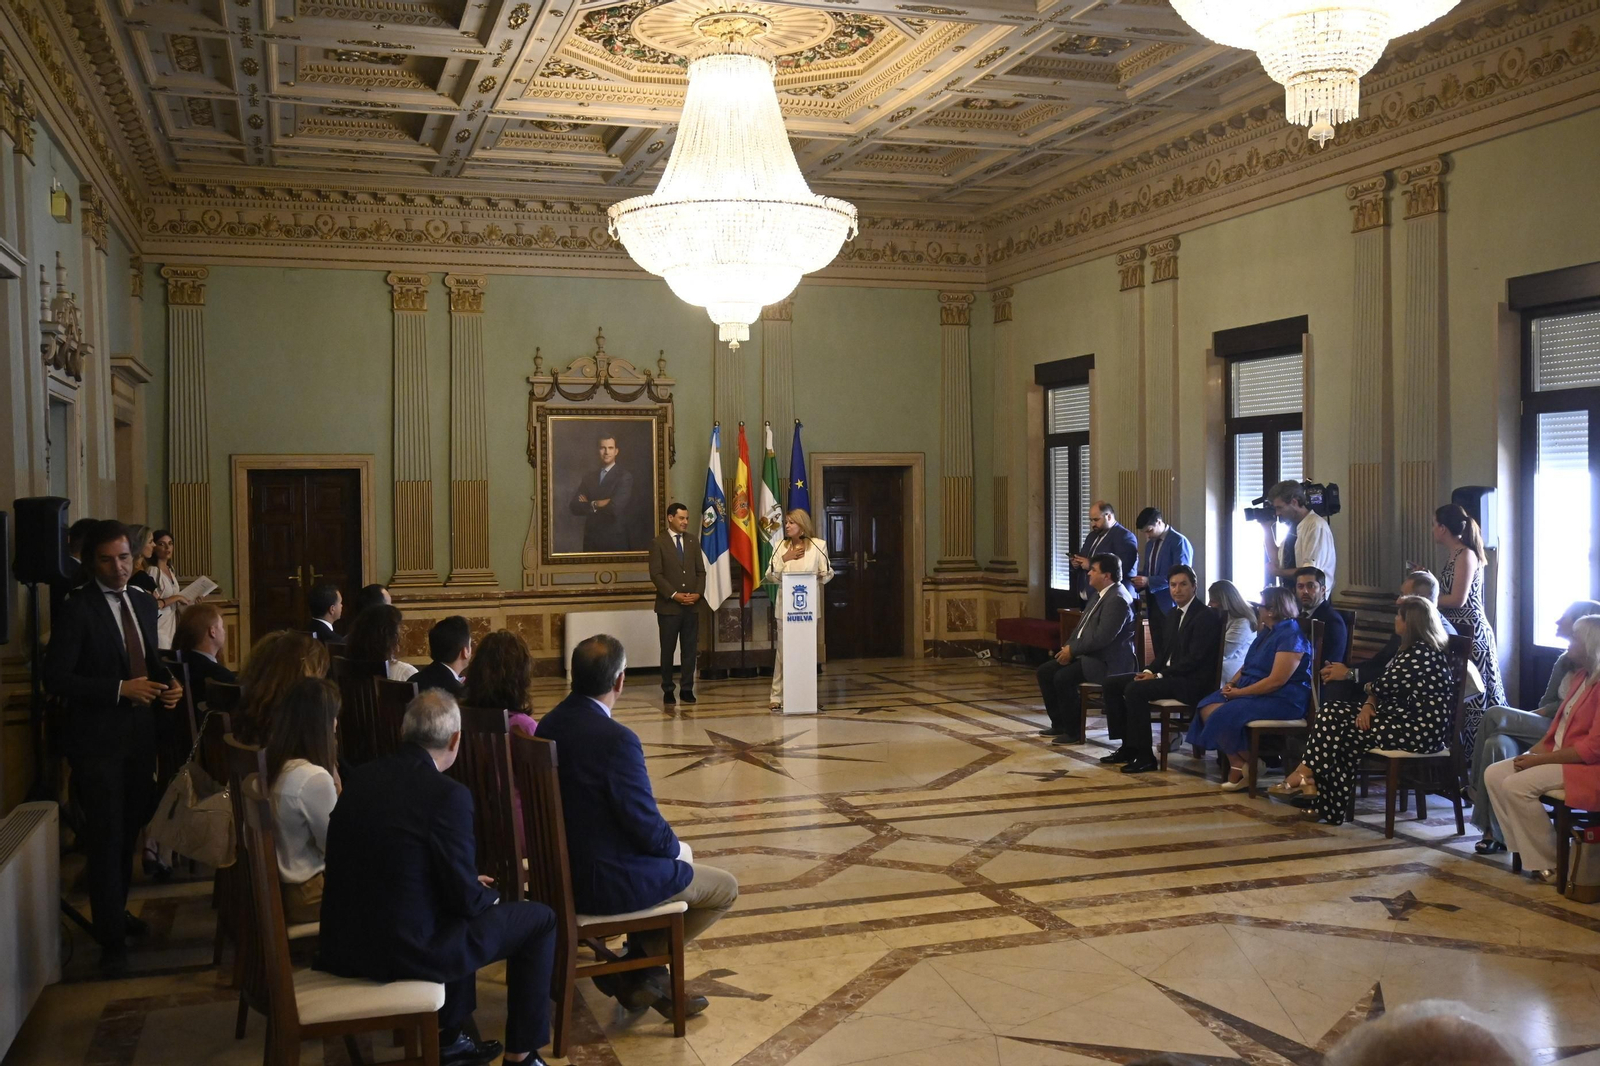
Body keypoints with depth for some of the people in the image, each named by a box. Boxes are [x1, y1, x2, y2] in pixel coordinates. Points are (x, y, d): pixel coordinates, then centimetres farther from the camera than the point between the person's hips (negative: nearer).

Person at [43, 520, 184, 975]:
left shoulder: (144, 602, 7)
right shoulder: (77, 609, -13)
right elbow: (56, 678, -17)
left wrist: (168, 683, -3)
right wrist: (120, 689, -22)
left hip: (139, 733, 6)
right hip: (98, 739, -6)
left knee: (130, 830, 16)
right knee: (106, 838, -2)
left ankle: (117, 909, 35)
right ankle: (112, 940, 5)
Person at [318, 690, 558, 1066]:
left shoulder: (360, 777, 2)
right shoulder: (448, 794, -19)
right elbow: (465, 899, -13)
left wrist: (472, 886, 21)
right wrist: (490, 896, 11)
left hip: (345, 941, 7)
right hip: (407, 948, -7)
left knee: (467, 913, 33)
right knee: (539, 919, 11)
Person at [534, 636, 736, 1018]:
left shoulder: (549, 724, -1)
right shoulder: (616, 739, -27)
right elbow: (648, 827, -21)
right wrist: (672, 846, 3)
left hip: (564, 870, 9)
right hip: (607, 884, -8)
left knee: (672, 857, 32)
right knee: (724, 889, 11)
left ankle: (647, 979, 29)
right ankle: (631, 970, 10)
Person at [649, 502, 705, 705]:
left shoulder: (693, 542, 12)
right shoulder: (658, 543, -2)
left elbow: (701, 571, 11)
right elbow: (656, 575, -8)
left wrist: (698, 593, -5)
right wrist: (674, 595, -14)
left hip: (692, 605, 4)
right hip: (668, 606, -3)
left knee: (690, 649, 4)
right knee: (668, 650, 4)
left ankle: (687, 689, 11)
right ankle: (667, 690, 13)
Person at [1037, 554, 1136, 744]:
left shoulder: (1117, 599, -20)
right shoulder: (1100, 594, 13)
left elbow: (1101, 637, -26)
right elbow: (1082, 626, 19)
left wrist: (1072, 650, -16)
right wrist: (1069, 647, 2)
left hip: (1107, 661, -11)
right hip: (1089, 654, 11)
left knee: (1063, 677, -26)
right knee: (1045, 671, 4)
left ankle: (1073, 732, -11)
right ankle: (1059, 724, 13)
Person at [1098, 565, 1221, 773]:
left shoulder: (1206, 616, -12)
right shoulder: (1173, 614, 16)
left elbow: (1194, 659, -19)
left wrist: (1159, 675, -18)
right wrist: (1150, 670, 0)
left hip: (1191, 682, -10)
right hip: (1168, 675, 10)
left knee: (1134, 689, -29)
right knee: (1112, 683, 1)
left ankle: (1145, 756, -22)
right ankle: (1128, 746, 3)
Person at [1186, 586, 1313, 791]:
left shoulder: (1291, 636, -16)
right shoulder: (1268, 631, 16)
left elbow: (1276, 681, -22)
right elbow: (1248, 665, 21)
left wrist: (1240, 692, -17)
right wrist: (1232, 682, 1)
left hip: (1282, 699, -10)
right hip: (1254, 693, 10)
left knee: (1226, 716, -28)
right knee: (1208, 707, -9)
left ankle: (1246, 765, -4)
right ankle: (1237, 763, -12)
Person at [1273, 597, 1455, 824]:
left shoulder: (1421, 652, -16)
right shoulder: (1409, 649, 17)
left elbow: (1386, 685, -17)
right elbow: (1385, 687, 15)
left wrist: (1370, 687, 5)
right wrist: (1368, 705, -5)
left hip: (1421, 730, -10)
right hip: (1403, 718, 10)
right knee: (1331, 711, -2)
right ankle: (1311, 783, -12)